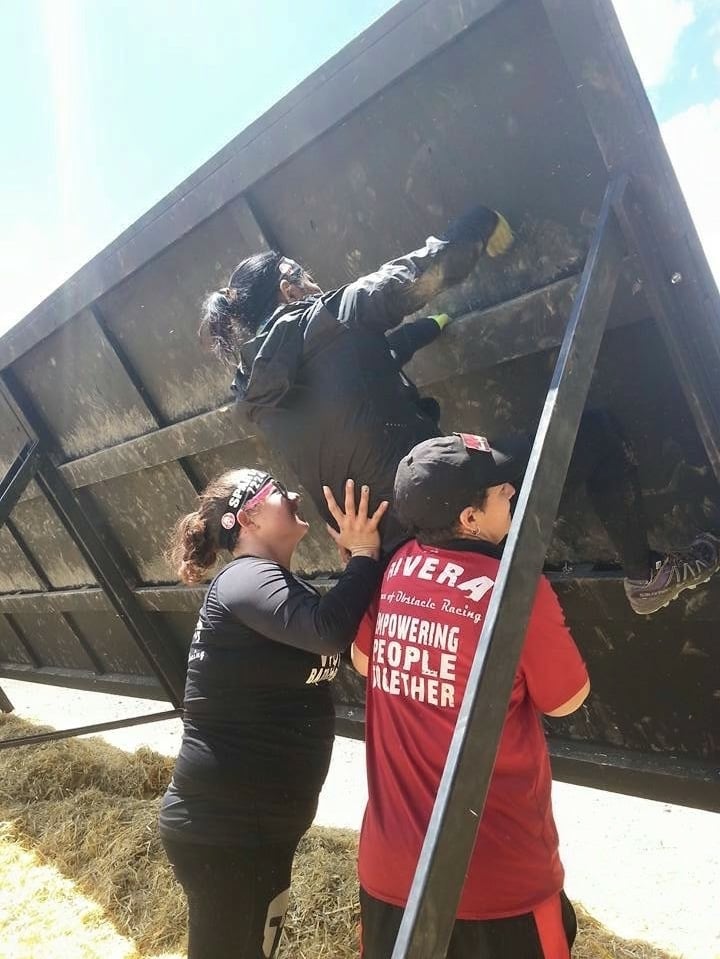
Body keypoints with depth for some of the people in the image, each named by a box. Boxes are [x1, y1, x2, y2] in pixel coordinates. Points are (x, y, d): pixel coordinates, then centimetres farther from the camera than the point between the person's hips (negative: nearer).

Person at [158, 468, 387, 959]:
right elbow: (330, 630, -37)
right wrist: (364, 555, -23)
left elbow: (357, 646, 8)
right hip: (220, 825, -9)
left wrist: (362, 556, -3)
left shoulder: (281, 584, 12)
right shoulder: (247, 580, -19)